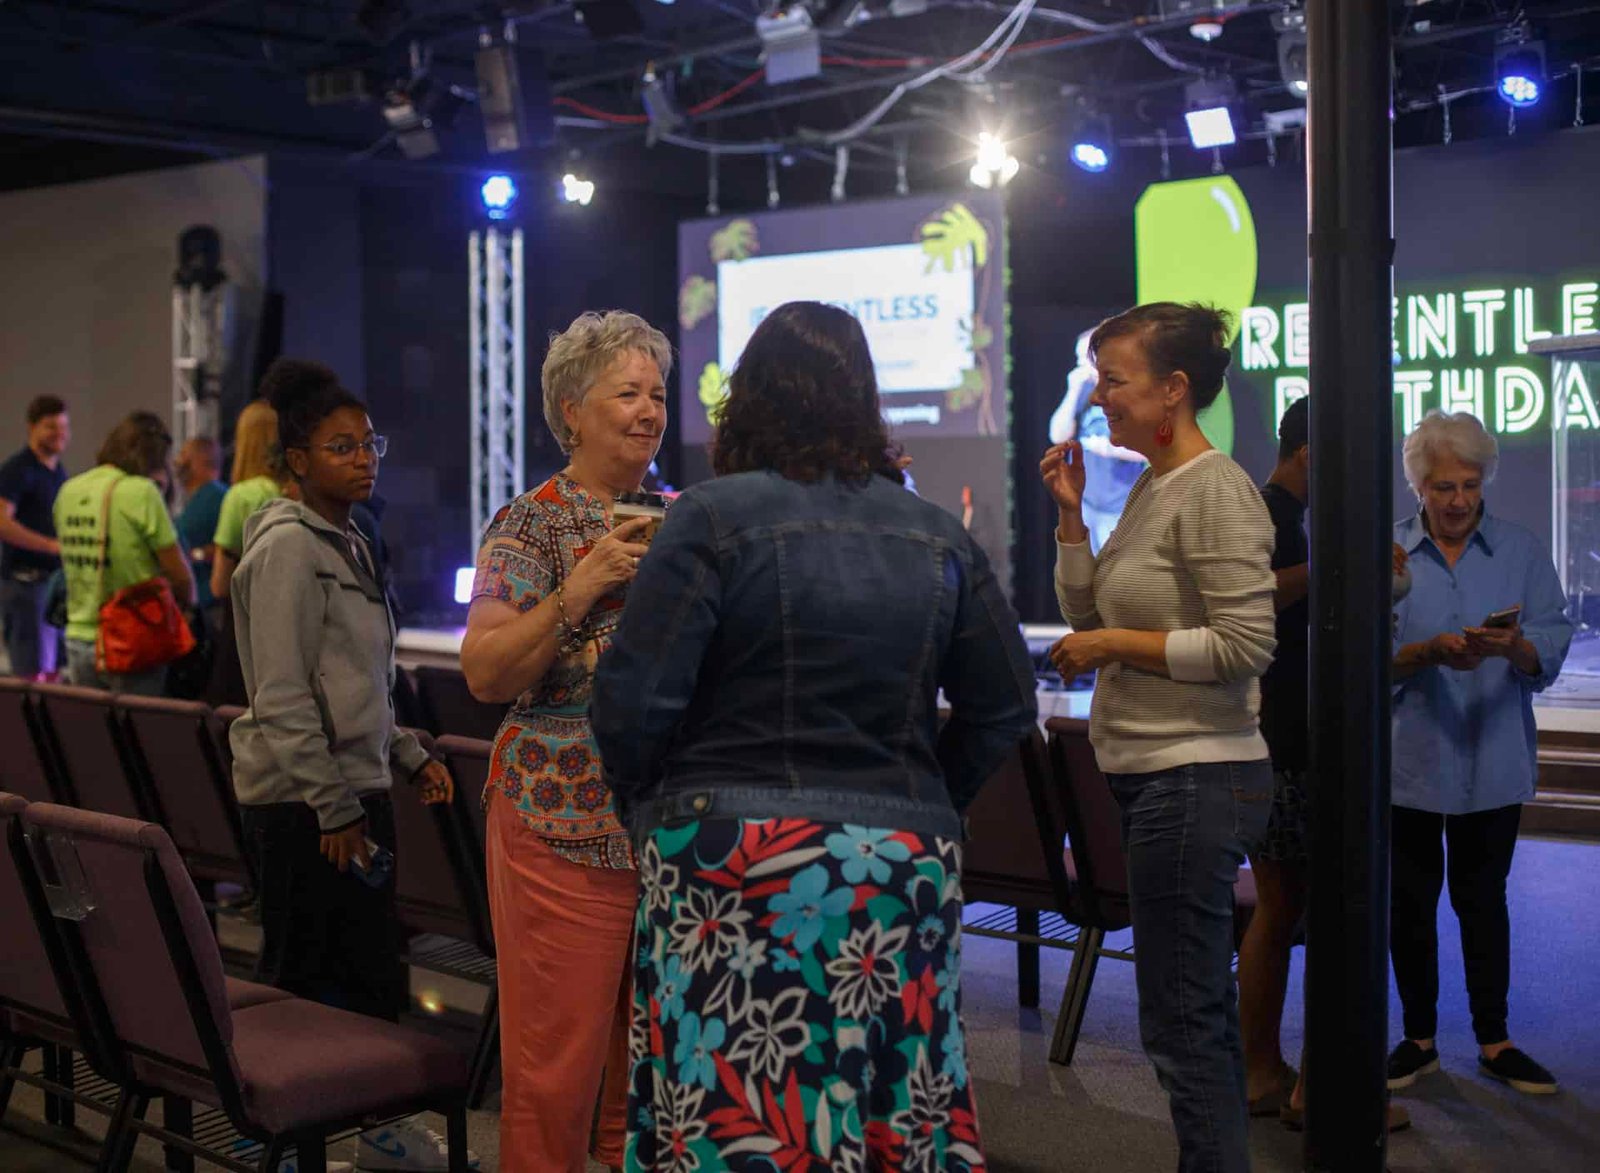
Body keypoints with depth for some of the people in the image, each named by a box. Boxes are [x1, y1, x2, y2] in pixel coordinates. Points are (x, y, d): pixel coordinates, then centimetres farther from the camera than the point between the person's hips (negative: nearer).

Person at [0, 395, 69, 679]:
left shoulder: (59, 472, 16)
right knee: (32, 673, -8)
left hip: (56, 579, 8)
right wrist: (53, 545, -24)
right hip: (26, 580, -8)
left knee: (53, 672, 11)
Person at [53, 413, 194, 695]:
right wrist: (187, 608, 8)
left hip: (78, 638, 6)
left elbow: (71, 562, 15)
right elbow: (180, 576, -11)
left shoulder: (69, 491, 7)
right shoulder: (141, 492, -13)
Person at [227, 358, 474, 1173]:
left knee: (372, 967, 14)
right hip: (301, 800, -9)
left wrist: (410, 755, 14)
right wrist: (332, 809, -19)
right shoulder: (288, 547, -14)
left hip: (355, 786, 9)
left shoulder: (347, 542, 14)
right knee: (299, 975, 0)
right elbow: (282, 697, -18)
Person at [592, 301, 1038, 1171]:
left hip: (737, 867, -4)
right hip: (908, 866, 5)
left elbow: (633, 701, -10)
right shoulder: (938, 537, 8)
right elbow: (1005, 703, 11)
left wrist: (649, 807, 7)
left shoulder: (714, 519, -6)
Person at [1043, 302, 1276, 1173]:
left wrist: (1115, 645, -13)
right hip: (1152, 775, 10)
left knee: (1180, 1024, -5)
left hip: (1195, 779, -10)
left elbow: (1244, 646, -20)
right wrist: (1069, 514, 7)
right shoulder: (1149, 488, 13)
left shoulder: (1215, 491, -14)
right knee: (1202, 1011, 17)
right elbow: (1088, 616, 17)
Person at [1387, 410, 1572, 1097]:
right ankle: (1419, 1038, 21)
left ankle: (1494, 1041, 20)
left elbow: (1552, 647, -4)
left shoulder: (1523, 553, 5)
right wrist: (1430, 653, -23)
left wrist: (1513, 647, -25)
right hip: (1409, 760, -1)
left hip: (1493, 762, 1)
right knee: (1411, 901, 7)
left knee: (1483, 900, 9)